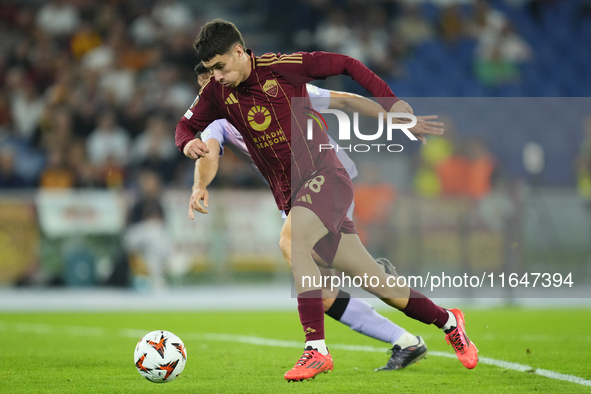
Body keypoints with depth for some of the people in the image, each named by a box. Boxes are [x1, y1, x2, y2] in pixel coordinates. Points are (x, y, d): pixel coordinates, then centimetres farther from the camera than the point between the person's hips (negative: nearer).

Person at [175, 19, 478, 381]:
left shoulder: (281, 67, -10)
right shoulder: (219, 92, 3)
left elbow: (346, 65, -2)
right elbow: (188, 125, 15)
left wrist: (394, 105, -6)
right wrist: (189, 143, -10)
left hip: (325, 177, -5)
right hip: (292, 198, 5)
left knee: (290, 239, -33)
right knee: (375, 283, 6)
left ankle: (316, 348, -32)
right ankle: (448, 321, 27)